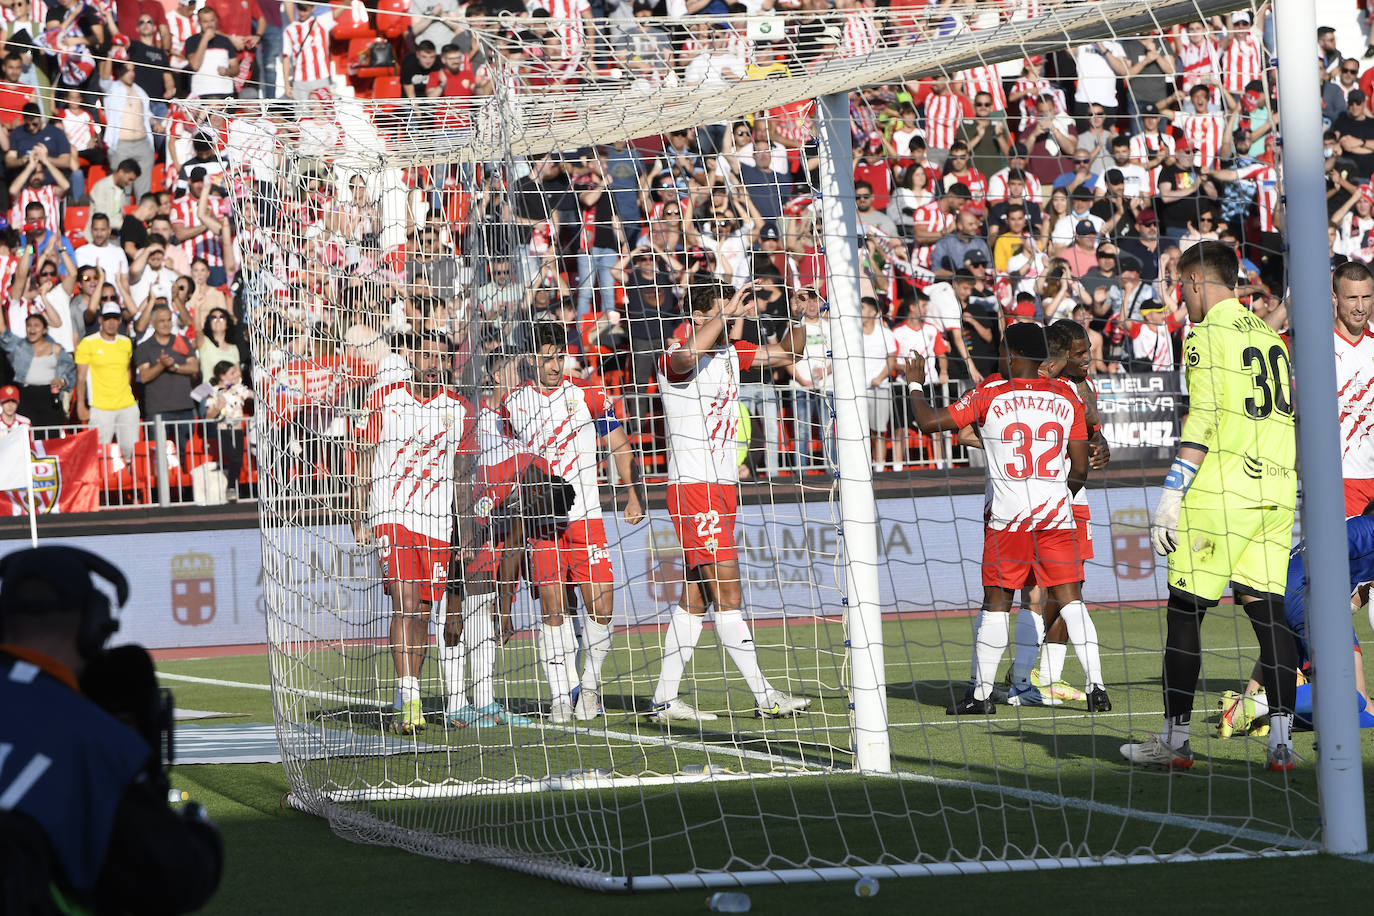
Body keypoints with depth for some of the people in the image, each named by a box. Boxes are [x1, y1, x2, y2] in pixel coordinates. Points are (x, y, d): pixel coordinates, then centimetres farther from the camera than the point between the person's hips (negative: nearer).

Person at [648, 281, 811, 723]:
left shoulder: (730, 352, 14)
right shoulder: (675, 357, -11)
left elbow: (786, 353, 22)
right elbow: (688, 355, -36)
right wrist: (728, 311, -31)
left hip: (722, 484, 9)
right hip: (693, 484, -9)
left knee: (696, 598, 8)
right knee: (727, 590, -11)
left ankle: (665, 698, 11)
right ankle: (764, 696, -13)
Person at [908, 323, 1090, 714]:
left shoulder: (989, 394, -1)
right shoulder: (1066, 396, 6)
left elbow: (929, 421, -1)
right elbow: (1080, 468, 6)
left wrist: (913, 386, 17)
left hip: (1007, 516, -2)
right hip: (1057, 513, 2)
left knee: (996, 601, 6)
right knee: (1068, 598, 0)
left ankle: (981, 692, 10)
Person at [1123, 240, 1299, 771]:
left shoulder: (1206, 335, -6)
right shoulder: (1269, 336, 17)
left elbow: (1202, 421, -14)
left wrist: (1171, 495, -14)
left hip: (1222, 489, -7)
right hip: (1277, 488, 7)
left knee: (1185, 610, 1)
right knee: (1268, 610, 5)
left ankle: (1174, 739, 4)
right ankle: (1281, 741, -2)